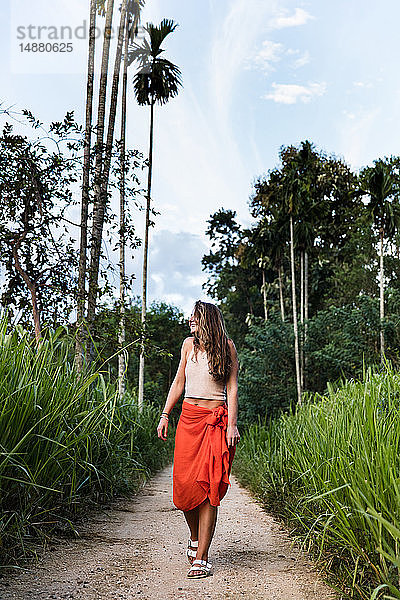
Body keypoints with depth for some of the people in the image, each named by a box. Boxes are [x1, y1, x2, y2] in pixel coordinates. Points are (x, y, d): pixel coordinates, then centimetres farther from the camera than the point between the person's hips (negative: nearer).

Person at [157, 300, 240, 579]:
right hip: (189, 417, 4)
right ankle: (195, 538, 26)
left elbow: (232, 388, -2)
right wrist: (165, 415, 12)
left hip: (216, 420, -4)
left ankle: (201, 558, 0)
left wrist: (232, 425, -10)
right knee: (185, 483, -1)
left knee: (208, 486, -6)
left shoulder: (226, 346, 1)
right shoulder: (189, 344, 13)